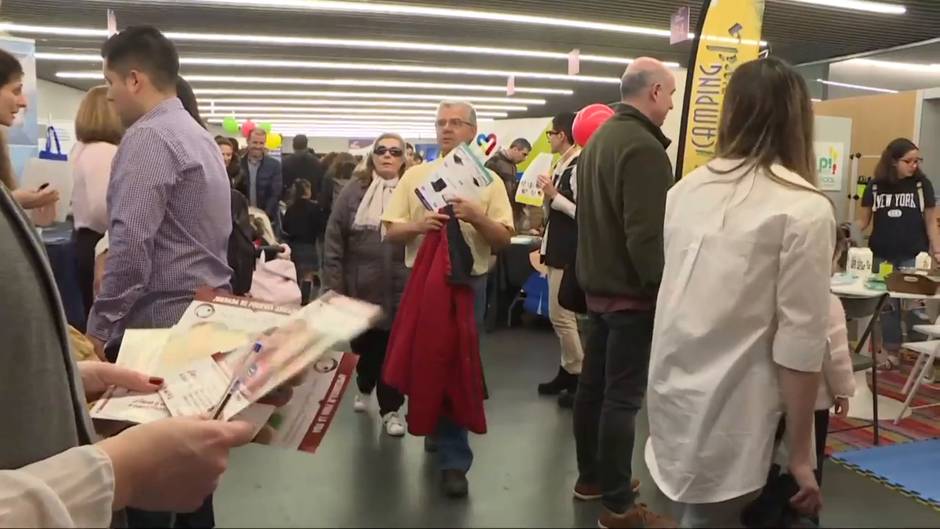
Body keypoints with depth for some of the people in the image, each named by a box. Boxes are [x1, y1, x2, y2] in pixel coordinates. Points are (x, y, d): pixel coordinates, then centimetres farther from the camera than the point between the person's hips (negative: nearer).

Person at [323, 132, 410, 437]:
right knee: (364, 343, 18)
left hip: (399, 288, -1)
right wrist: (334, 284, -5)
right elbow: (334, 240, 0)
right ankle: (365, 387, 45)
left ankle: (390, 409, 20)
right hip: (360, 285, 2)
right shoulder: (354, 191, 1)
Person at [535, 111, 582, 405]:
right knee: (562, 315, 16)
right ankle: (568, 370, 26)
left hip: (569, 251, -10)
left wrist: (554, 195, -21)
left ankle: (580, 378, 6)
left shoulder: (579, 166, -17)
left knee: (561, 315, -5)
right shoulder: (562, 165, 13)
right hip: (557, 248, 10)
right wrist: (548, 195, 4)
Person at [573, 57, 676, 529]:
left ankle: (590, 477, 31)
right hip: (631, 292, -10)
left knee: (592, 384, 16)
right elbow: (647, 235, -25)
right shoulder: (643, 146, -20)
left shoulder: (599, 138, 12)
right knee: (623, 396, -2)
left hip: (597, 285, 10)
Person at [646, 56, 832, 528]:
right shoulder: (804, 209, -13)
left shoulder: (686, 190, 6)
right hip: (728, 423, -5)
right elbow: (800, 342, -15)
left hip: (672, 401, 6)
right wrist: (800, 455, -6)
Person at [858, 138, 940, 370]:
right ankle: (891, 351, 21)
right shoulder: (875, 186, 1)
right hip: (882, 257, 1)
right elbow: (863, 220, 6)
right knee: (887, 304, 9)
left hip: (913, 257, -1)